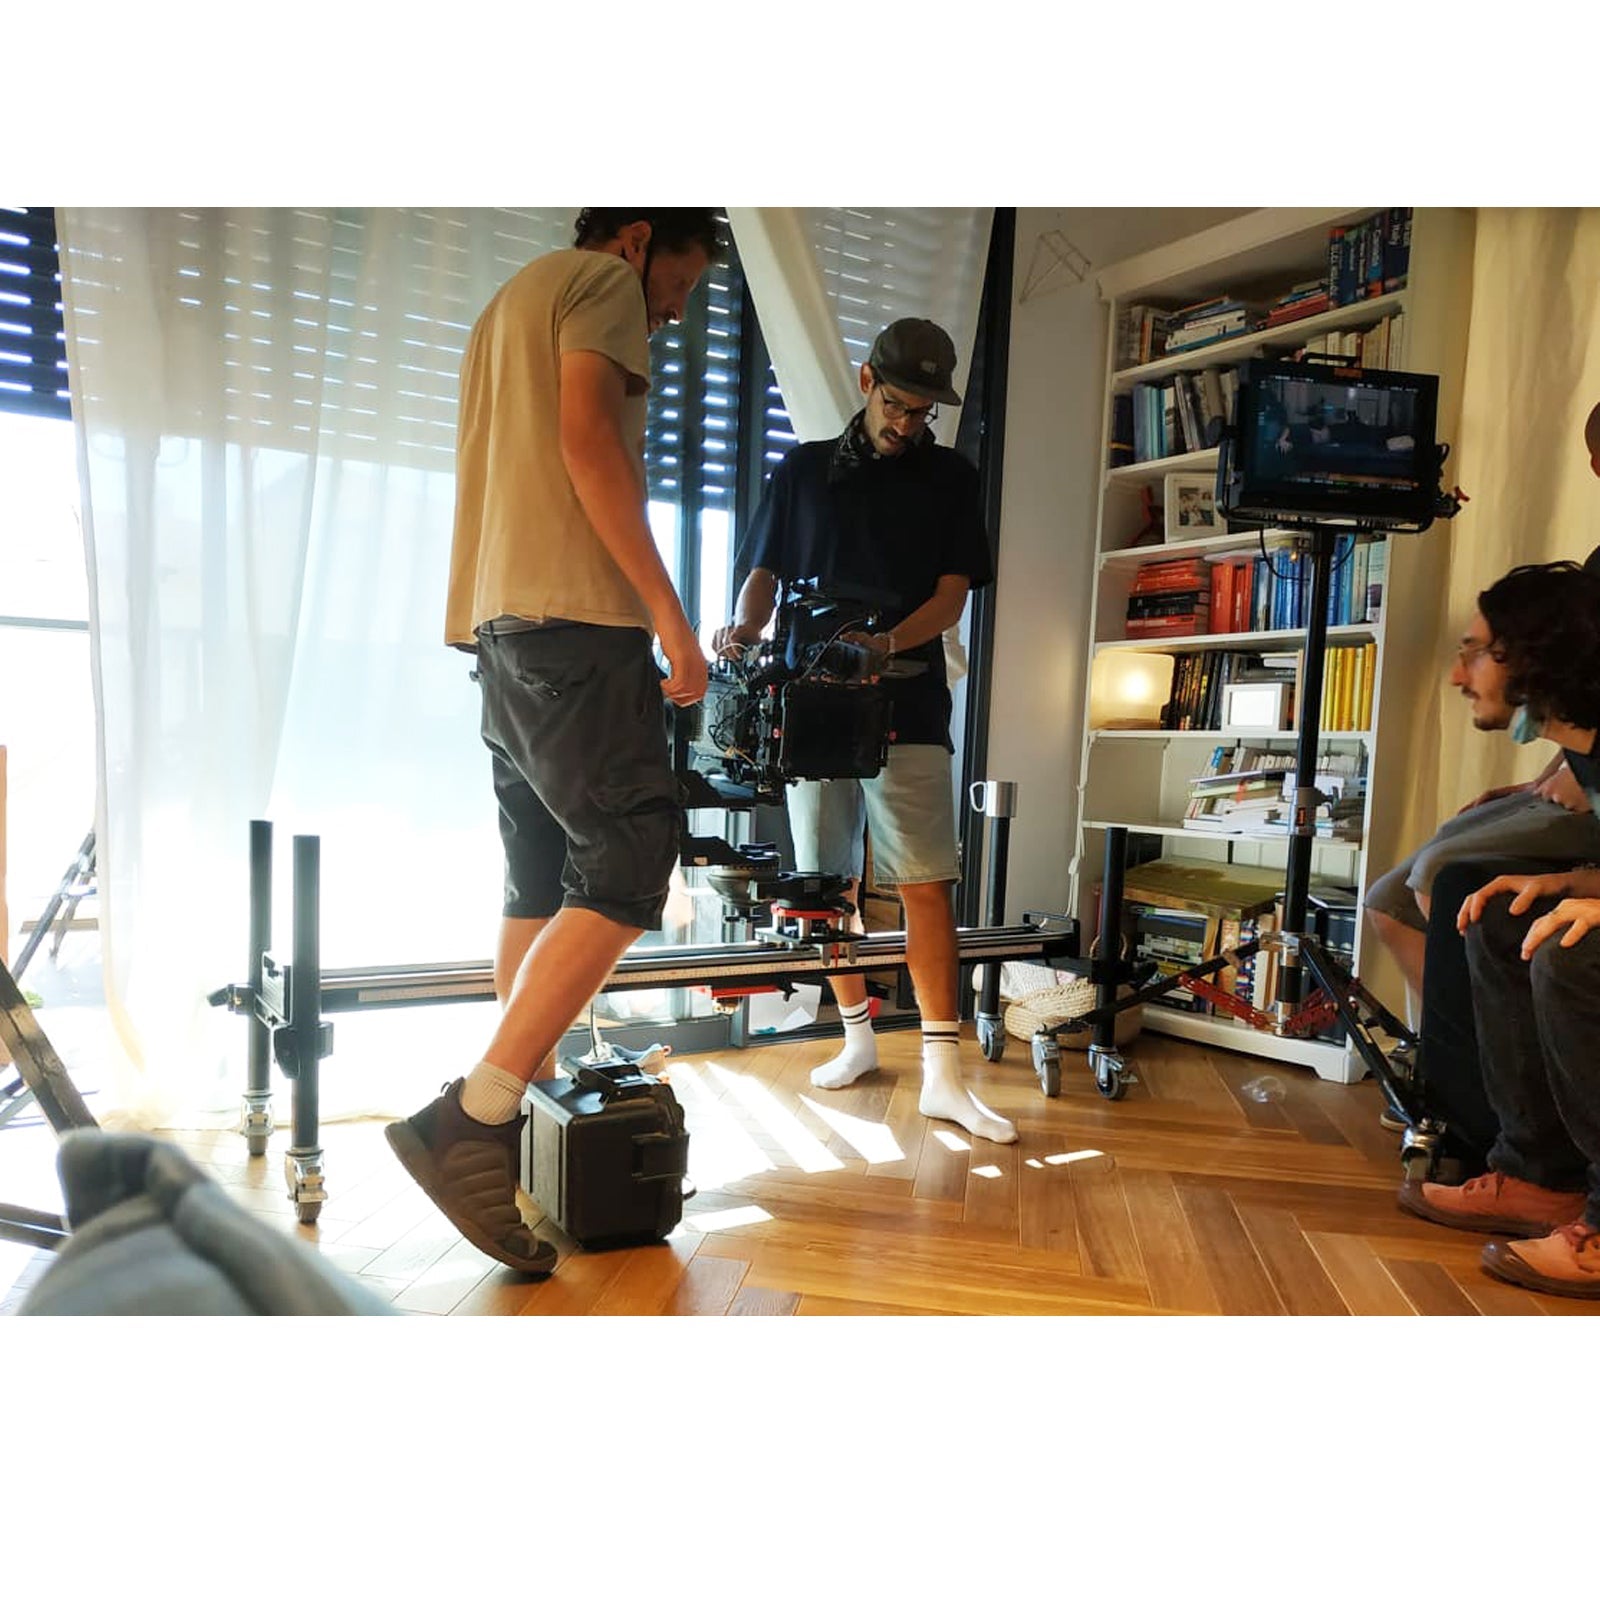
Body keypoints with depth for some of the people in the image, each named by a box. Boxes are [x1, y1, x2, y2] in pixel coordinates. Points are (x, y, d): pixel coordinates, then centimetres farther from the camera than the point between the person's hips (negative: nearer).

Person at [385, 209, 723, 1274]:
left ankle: (522, 1114, 13)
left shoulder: (508, 306, 32)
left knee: (543, 880, 9)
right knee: (629, 866, -14)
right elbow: (586, 440, -12)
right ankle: (469, 1125, -18)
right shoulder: (602, 279, 4)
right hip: (577, 614, -10)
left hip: (498, 624, 10)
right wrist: (670, 614, -15)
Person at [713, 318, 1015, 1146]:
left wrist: (885, 643, -18)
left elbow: (951, 595, 1)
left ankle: (943, 1074, -5)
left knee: (925, 887, -9)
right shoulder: (802, 470, 12)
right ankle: (858, 1038, 22)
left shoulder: (950, 477, 9)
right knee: (830, 883, 6)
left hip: (907, 708, -2)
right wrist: (744, 626, -10)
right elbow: (764, 574, 13)